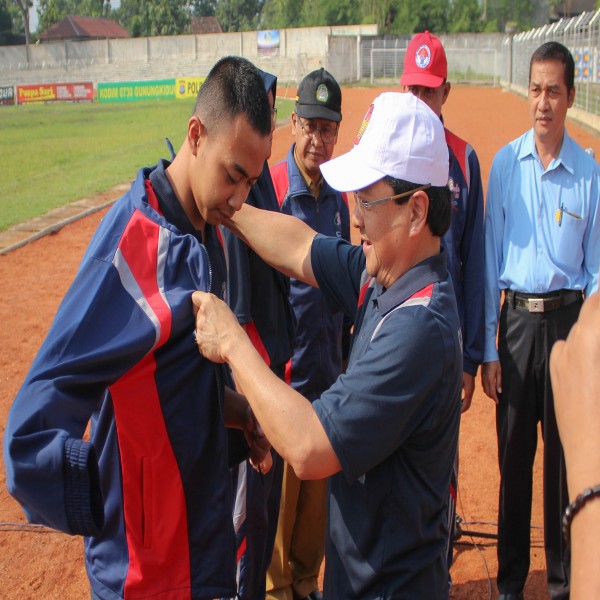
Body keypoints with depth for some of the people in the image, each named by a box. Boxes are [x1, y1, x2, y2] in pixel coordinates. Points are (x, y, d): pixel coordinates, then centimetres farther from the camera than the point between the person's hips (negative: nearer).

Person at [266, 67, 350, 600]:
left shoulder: (338, 195, 6)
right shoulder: (269, 188, -13)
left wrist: (345, 355, 16)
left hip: (329, 369, 6)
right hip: (283, 368, -6)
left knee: (320, 483, 16)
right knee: (281, 482, 6)